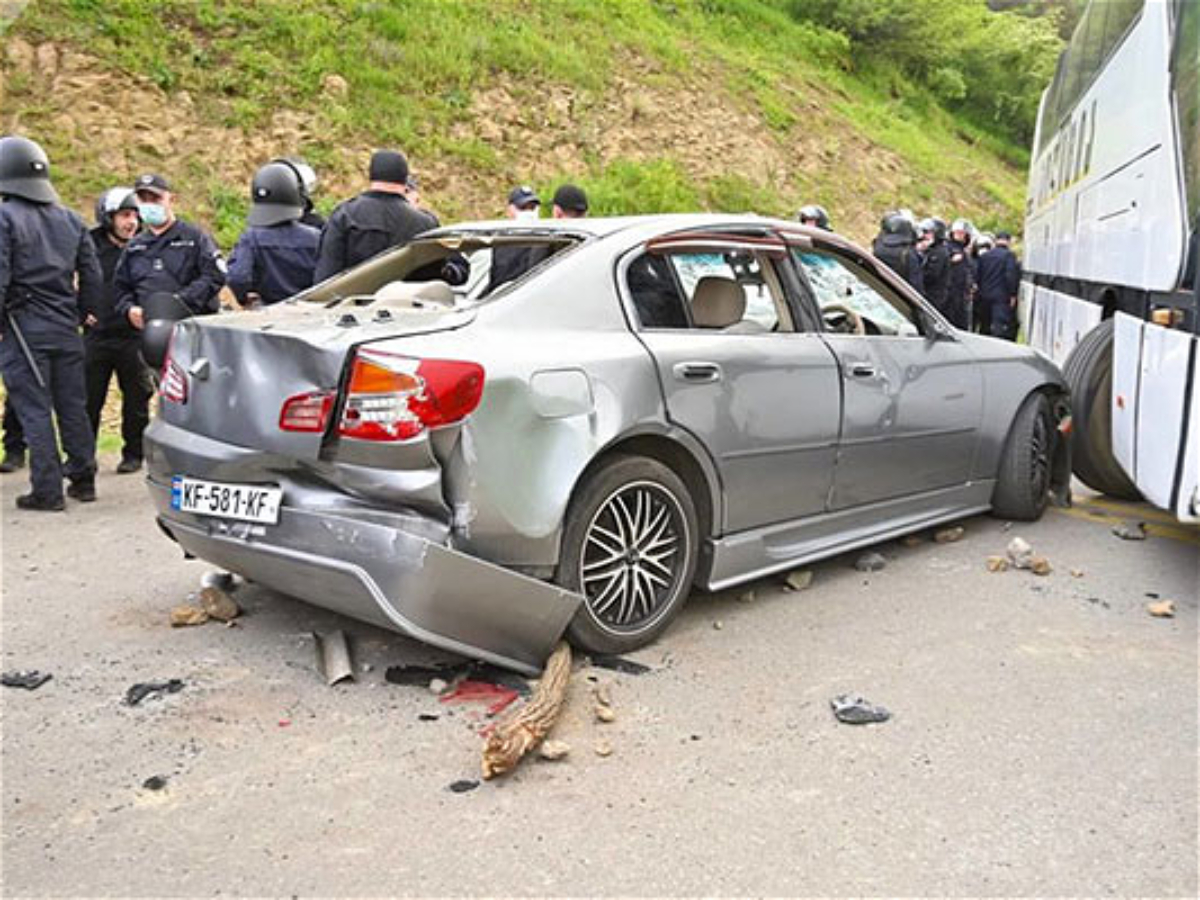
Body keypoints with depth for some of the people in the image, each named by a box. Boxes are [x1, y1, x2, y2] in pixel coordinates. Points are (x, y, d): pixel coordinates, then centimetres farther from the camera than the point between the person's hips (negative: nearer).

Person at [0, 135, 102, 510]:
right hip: (66, 331, 6)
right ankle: (83, 480, 19)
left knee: (34, 411, 0)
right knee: (72, 406, 12)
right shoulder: (70, 219, 10)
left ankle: (47, 491, 3)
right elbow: (92, 276, 12)